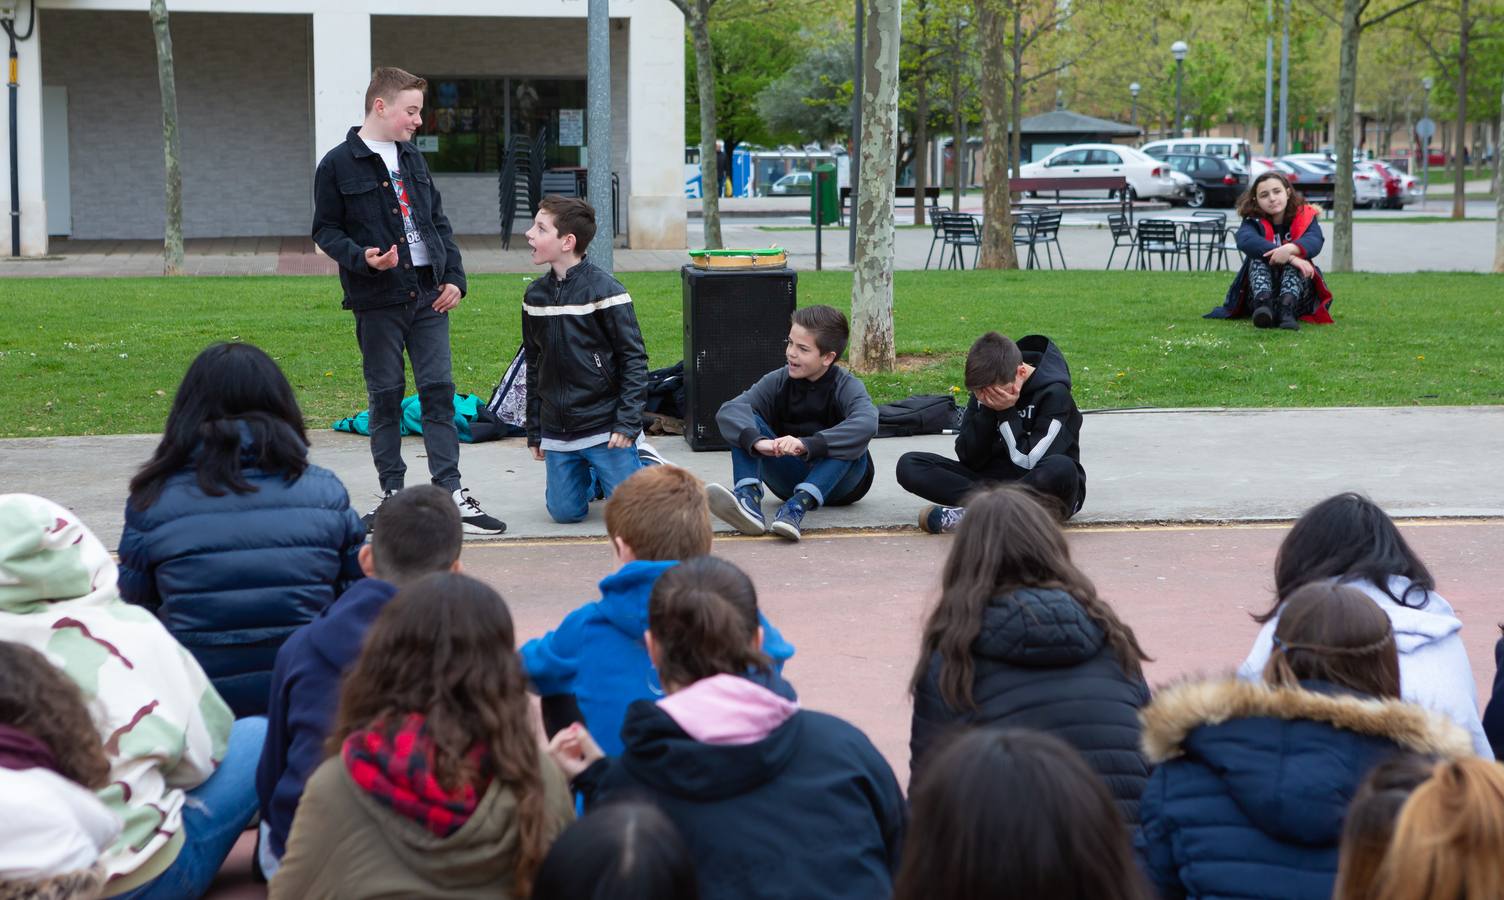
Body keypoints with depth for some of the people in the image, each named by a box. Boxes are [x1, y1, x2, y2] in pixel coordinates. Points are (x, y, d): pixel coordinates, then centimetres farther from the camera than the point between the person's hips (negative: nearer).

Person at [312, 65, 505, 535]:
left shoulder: (412, 158, 14)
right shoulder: (337, 165, -4)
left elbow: (439, 222, 17)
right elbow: (325, 230, -3)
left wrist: (454, 277, 6)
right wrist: (362, 258, -20)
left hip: (428, 295, 5)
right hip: (378, 300, -5)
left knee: (439, 391, 0)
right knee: (385, 398, 4)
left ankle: (451, 495, 0)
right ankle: (393, 496, 11)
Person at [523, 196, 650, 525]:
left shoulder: (604, 290, -12)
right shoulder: (535, 295, 6)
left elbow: (634, 358, -10)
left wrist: (627, 422, -16)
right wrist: (534, 431, 14)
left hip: (605, 428, -5)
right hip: (557, 433, 5)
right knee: (565, 511, 3)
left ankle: (644, 465, 26)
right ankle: (593, 477, 33)